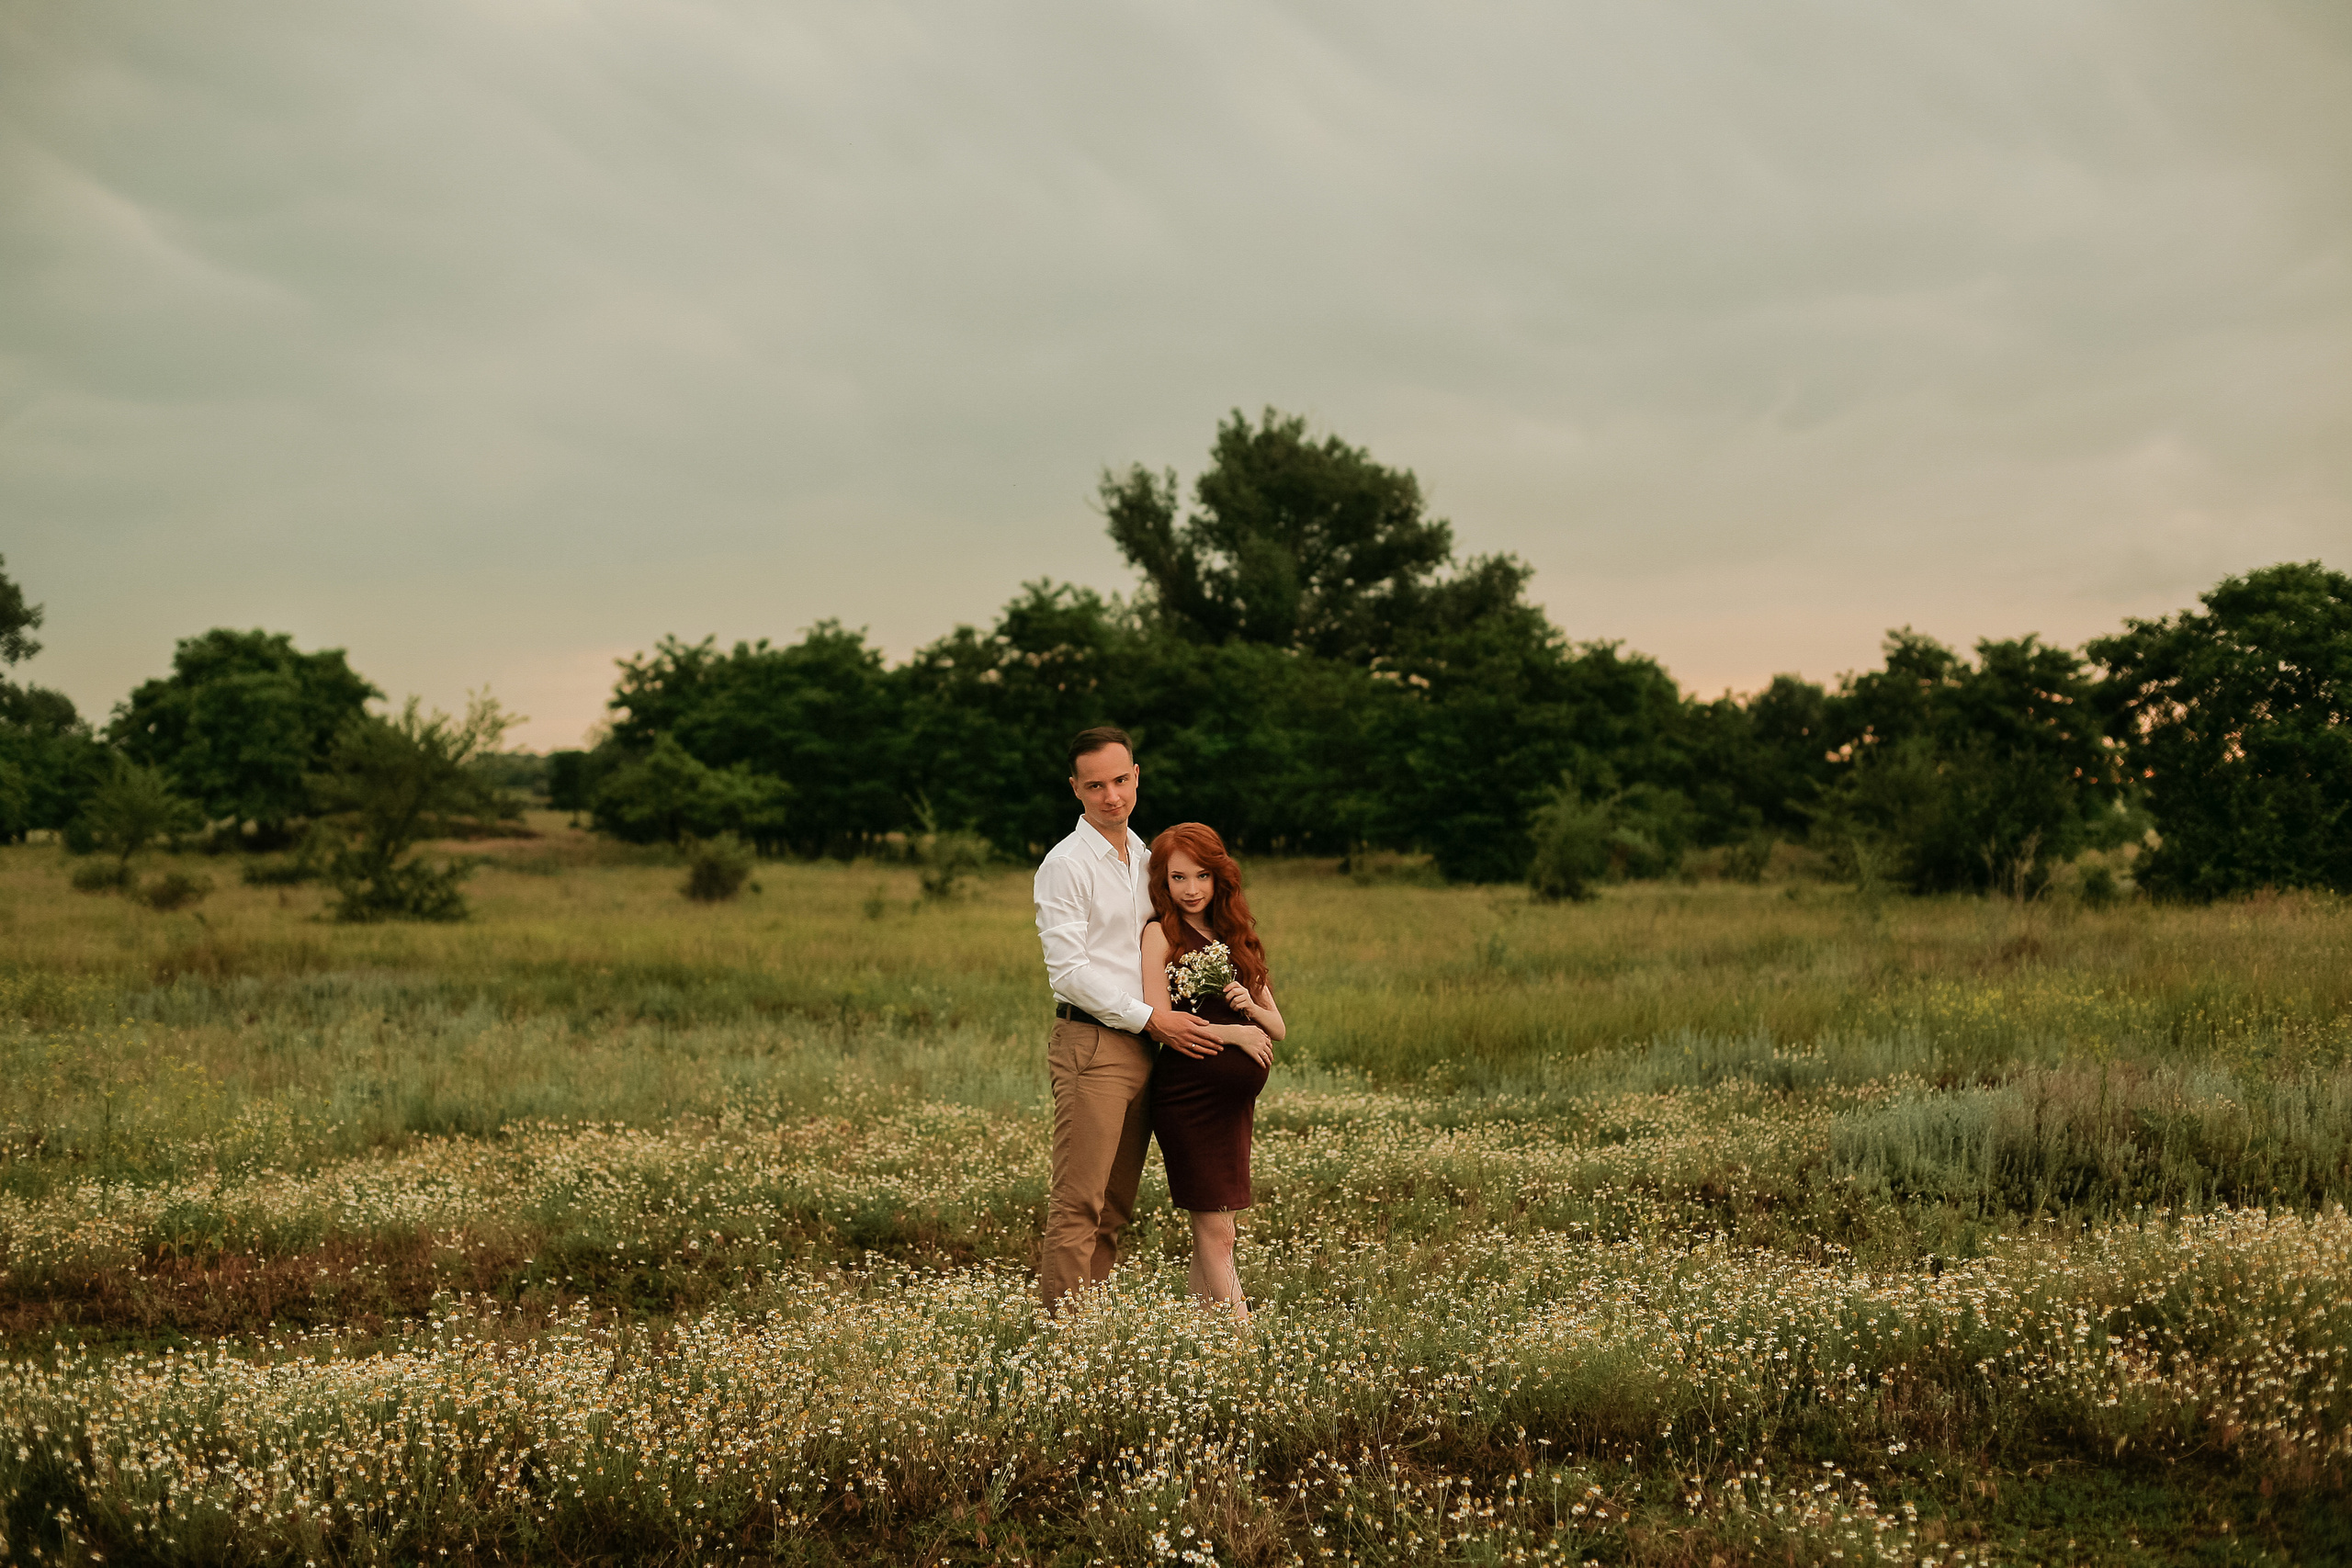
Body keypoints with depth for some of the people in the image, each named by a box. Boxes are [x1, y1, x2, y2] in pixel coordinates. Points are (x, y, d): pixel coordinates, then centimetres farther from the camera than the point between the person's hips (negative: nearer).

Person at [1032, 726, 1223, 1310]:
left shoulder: (1144, 856, 17)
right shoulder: (1065, 864, -7)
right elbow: (1069, 970, -13)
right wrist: (1152, 1018, -16)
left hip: (1142, 1045, 8)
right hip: (1090, 1043, -8)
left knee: (1114, 1209, 9)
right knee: (1078, 1204, -12)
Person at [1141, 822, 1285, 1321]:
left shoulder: (1235, 939, 15)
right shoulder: (1161, 933, -2)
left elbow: (1276, 1028, 14)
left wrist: (1249, 1006, -7)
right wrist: (1233, 1033, -12)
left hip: (1235, 1100, 6)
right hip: (1188, 1095, -6)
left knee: (1210, 1233, 6)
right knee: (1216, 1233, -7)